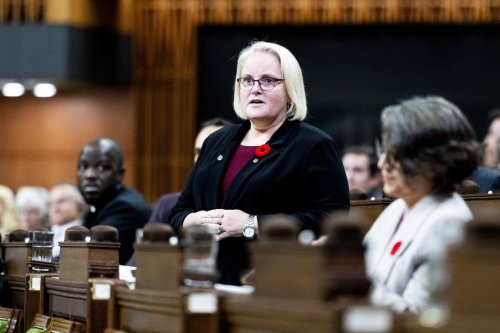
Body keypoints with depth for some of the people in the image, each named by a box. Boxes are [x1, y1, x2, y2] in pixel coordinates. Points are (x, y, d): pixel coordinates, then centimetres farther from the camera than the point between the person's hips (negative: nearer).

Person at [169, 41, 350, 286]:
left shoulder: (314, 146, -1)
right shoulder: (217, 142, 19)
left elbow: (330, 222, -13)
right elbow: (178, 214, 22)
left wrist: (252, 225, -16)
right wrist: (194, 221, -2)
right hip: (209, 282, 5)